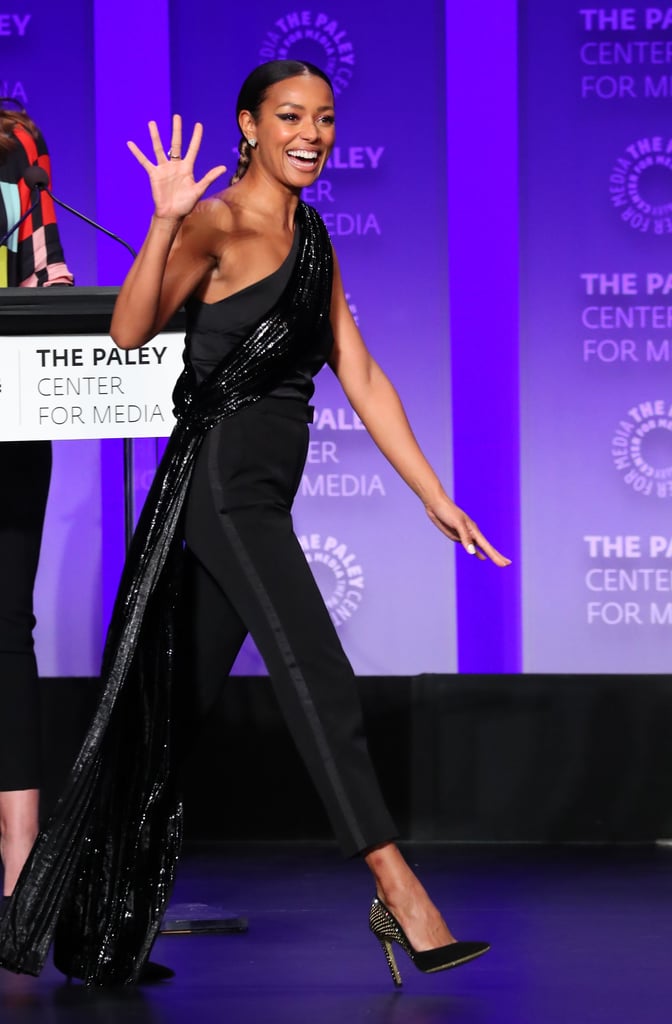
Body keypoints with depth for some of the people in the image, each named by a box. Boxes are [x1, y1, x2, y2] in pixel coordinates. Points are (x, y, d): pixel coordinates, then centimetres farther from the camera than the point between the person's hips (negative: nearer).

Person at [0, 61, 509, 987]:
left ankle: (87, 931, 16)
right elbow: (131, 331, -23)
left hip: (259, 498, 8)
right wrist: (165, 222, -37)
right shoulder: (221, 224, -8)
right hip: (222, 482, -8)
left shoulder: (311, 238, 17)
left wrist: (434, 496, 14)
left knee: (173, 711, 10)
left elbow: (361, 378, 17)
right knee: (318, 681, -15)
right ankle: (397, 891, -16)